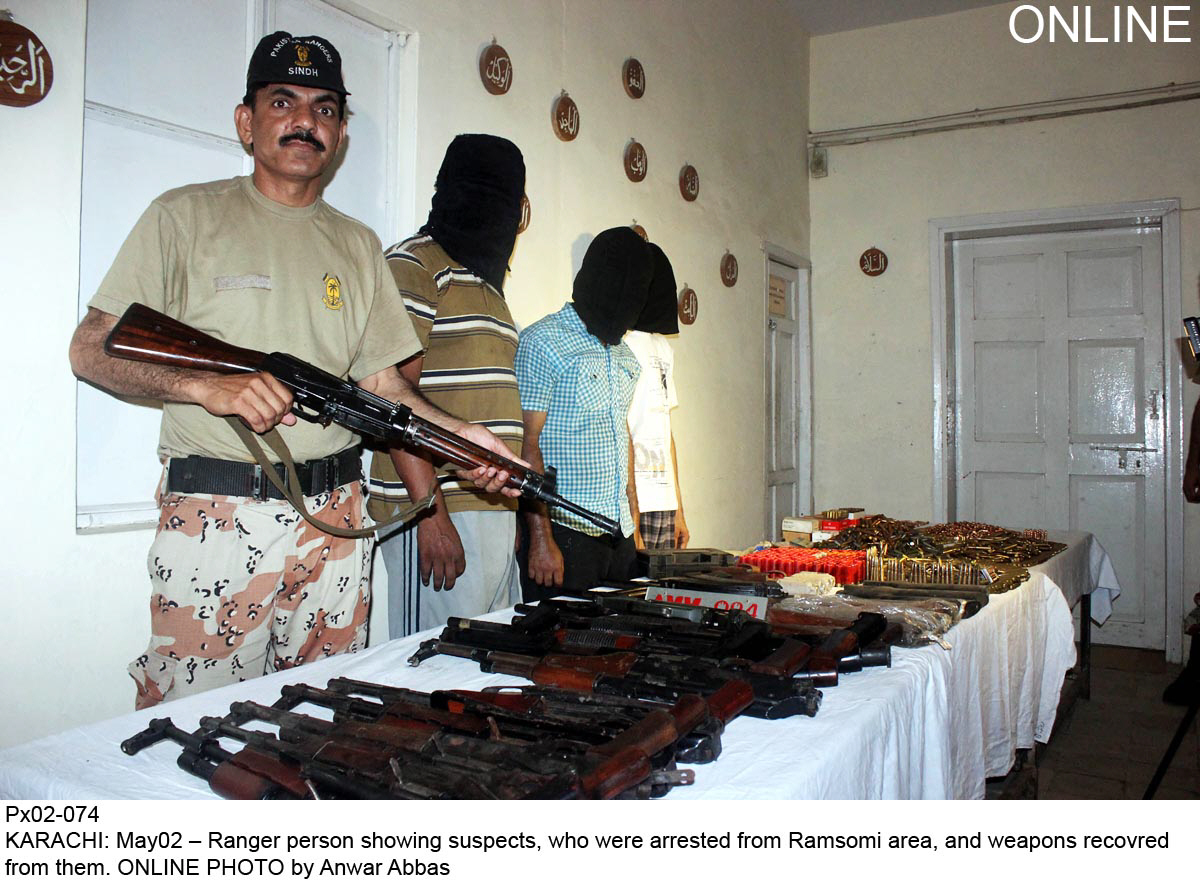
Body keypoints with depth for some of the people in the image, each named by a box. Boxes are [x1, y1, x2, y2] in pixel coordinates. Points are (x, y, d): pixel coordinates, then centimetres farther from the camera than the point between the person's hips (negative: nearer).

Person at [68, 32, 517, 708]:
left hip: (335, 524, 4)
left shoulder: (358, 245, 14)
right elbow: (92, 350, -2)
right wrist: (207, 385, -19)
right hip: (213, 521, -3)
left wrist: (460, 435, -4)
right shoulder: (187, 217, 3)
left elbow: (383, 382, 13)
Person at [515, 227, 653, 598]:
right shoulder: (544, 341, -8)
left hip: (619, 535, 7)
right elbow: (527, 444, -13)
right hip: (565, 532, -7)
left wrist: (632, 523, 18)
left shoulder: (623, 354, 17)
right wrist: (541, 538, -18)